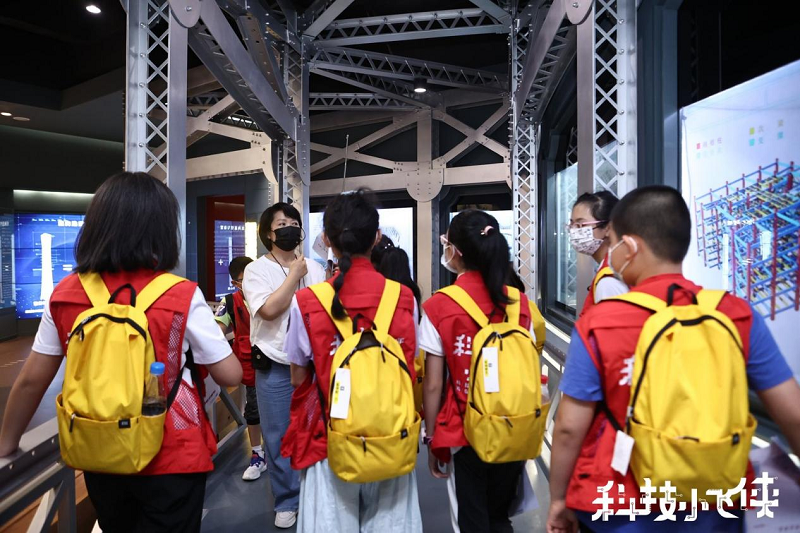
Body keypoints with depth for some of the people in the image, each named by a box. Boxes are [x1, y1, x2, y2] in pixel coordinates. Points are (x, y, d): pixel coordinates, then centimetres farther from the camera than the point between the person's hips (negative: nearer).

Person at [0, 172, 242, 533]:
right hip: (172, 459, -4)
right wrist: (209, 333, 5)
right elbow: (230, 376, -14)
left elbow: (31, 381, 1)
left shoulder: (65, 294, -7)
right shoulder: (182, 296, -19)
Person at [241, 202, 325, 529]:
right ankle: (287, 501, 31)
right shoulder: (256, 269, -3)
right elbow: (269, 309, -19)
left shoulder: (315, 268, 6)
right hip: (274, 367, -2)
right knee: (278, 438, 11)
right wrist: (294, 274, -11)